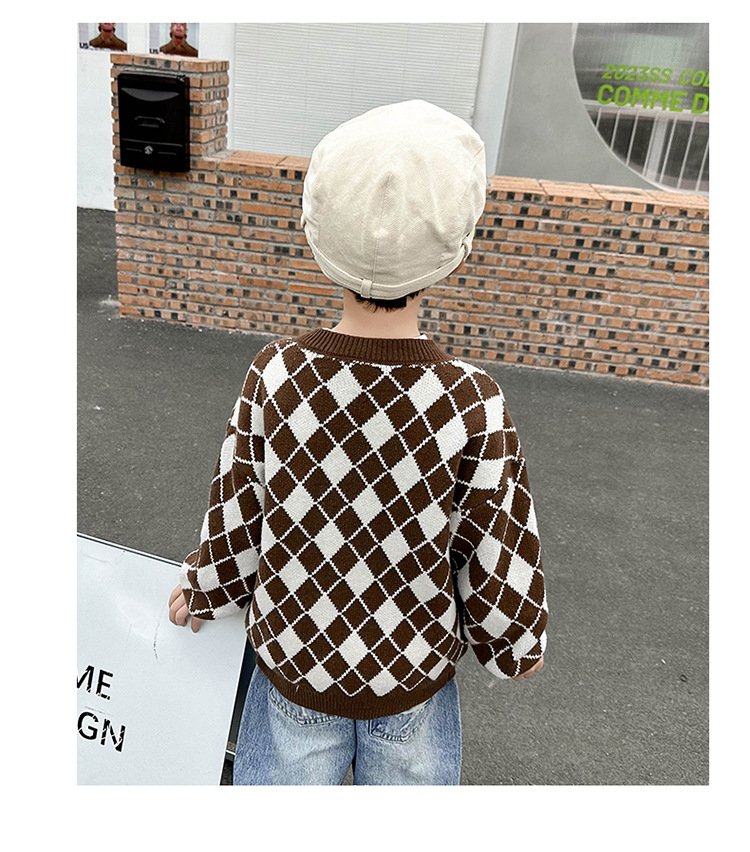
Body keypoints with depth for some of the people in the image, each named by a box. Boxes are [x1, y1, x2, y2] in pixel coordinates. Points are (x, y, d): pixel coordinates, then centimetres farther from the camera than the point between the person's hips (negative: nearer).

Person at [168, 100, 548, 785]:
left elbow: (236, 523, -10)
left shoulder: (275, 375, -23)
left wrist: (202, 590, 12)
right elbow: (497, 558, -14)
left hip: (292, 661, 1)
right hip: (415, 678, 0)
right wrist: (517, 645, 7)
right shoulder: (474, 405, -27)